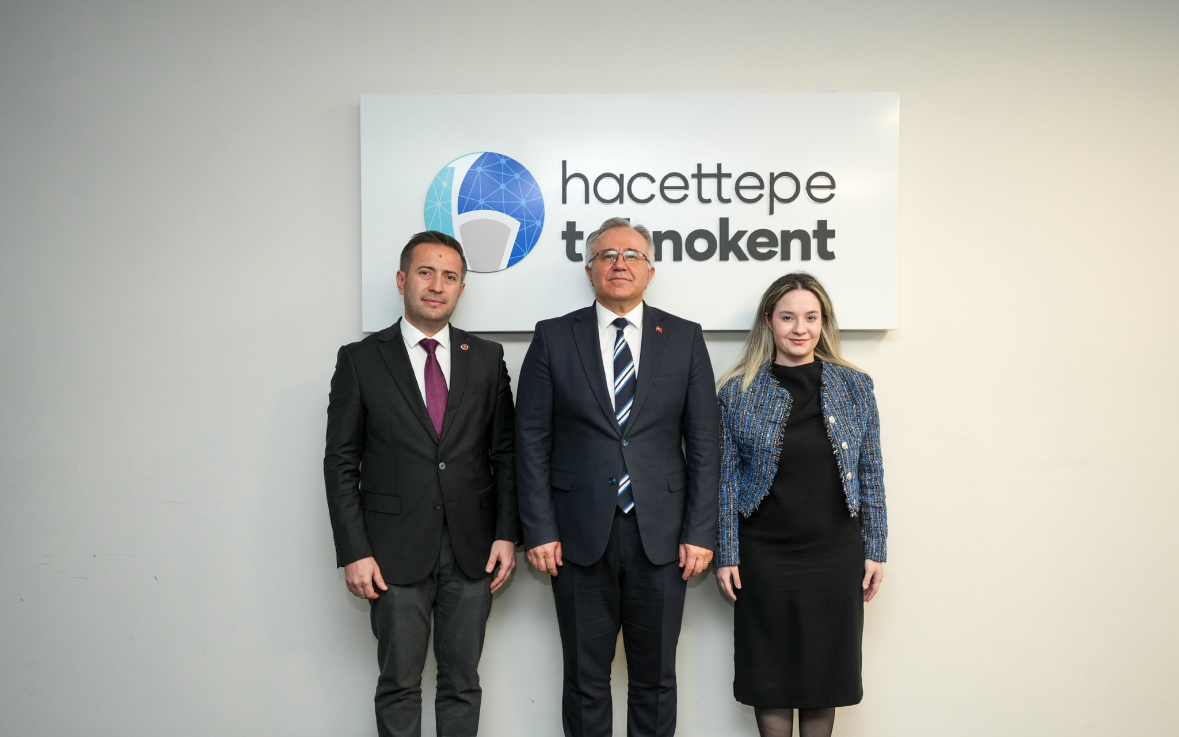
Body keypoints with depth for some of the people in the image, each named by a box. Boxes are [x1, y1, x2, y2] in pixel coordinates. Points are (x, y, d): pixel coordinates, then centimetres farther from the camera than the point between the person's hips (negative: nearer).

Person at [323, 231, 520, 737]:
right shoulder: (361, 359, 0)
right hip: (396, 552, -1)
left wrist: (507, 534, -1)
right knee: (399, 685, 9)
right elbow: (341, 462, -1)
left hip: (472, 550, 2)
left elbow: (504, 453, 7)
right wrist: (354, 552, -7)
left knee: (462, 684, 11)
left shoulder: (487, 358, 6)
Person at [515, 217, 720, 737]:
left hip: (660, 536, 1)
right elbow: (532, 440, 0)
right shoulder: (553, 338, 2)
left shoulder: (685, 338, 5)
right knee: (585, 679, 11)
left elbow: (703, 443, 3)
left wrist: (700, 532, -3)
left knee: (655, 679, 13)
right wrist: (539, 530, -6)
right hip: (580, 536, -1)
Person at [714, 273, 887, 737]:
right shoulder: (737, 391, -2)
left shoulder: (854, 387, 3)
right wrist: (726, 555, -4)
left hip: (836, 554, 2)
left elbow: (870, 473, 6)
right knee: (770, 670, 8)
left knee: (825, 668, 11)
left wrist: (874, 550, 3)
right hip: (764, 555, -1)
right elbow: (726, 477, -1)